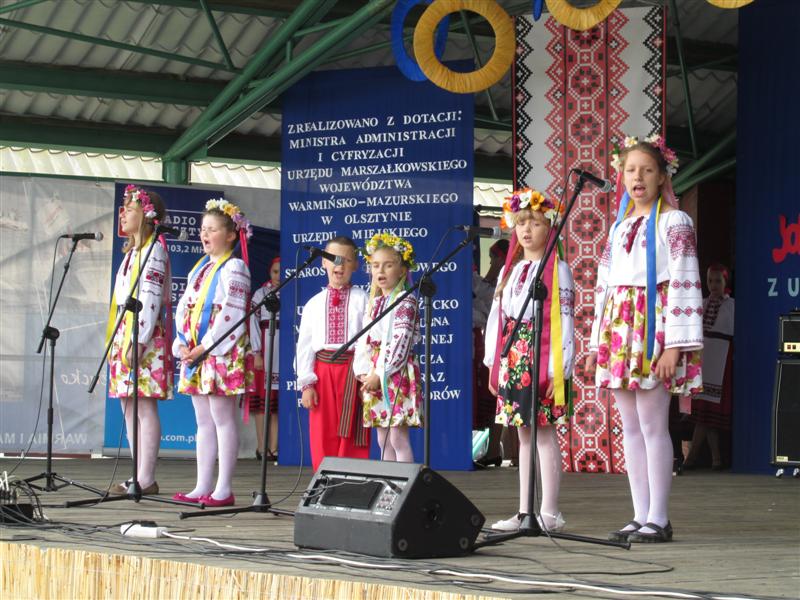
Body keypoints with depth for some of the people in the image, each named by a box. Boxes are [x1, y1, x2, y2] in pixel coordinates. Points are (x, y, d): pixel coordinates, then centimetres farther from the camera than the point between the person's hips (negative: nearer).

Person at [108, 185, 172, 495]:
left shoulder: (153, 250, -8)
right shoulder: (133, 251, 21)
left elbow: (151, 298, -17)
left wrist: (140, 341, -22)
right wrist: (120, 341, 17)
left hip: (144, 337, -10)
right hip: (125, 335, 10)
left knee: (145, 406, -9)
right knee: (129, 406, 8)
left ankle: (146, 479, -9)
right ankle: (139, 476, 11)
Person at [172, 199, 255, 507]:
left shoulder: (233, 267, -7)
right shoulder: (199, 268, 19)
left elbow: (231, 313, -16)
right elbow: (183, 308, 16)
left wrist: (204, 347, -18)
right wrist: (182, 344, 1)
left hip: (222, 352, -8)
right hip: (195, 353, 8)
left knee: (223, 418, -7)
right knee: (203, 421, 9)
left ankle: (224, 490, -5)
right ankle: (203, 487, 12)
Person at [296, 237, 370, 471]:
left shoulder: (362, 300, 2)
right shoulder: (314, 304, 10)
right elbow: (304, 344, 7)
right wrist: (306, 383, 0)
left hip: (353, 371, -3)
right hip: (323, 370, 3)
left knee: (352, 439, 0)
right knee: (323, 439, 5)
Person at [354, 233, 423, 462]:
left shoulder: (406, 301, -7)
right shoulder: (374, 303, 17)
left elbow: (400, 342, -16)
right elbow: (364, 340, 13)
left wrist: (380, 374, -18)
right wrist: (363, 372, -2)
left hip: (397, 373, -8)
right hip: (374, 375, 8)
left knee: (398, 439, -10)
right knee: (383, 440, 10)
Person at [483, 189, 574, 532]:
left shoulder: (556, 269, -3)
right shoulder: (509, 270, 17)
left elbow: (563, 319, -8)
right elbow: (496, 317, 17)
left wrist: (559, 369, -15)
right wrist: (494, 363, 11)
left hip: (541, 358, -7)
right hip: (512, 359, 7)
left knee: (544, 433, -6)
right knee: (523, 435, 9)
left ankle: (549, 513, -3)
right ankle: (524, 512, 12)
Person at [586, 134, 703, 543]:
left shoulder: (673, 222, -2)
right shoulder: (620, 226, 19)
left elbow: (682, 282, -9)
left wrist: (675, 345, -17)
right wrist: (597, 344, 15)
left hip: (652, 326, -7)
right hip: (619, 328, 7)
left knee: (652, 424, -9)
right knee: (630, 427, 6)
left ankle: (658, 519, -5)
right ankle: (640, 517, 9)